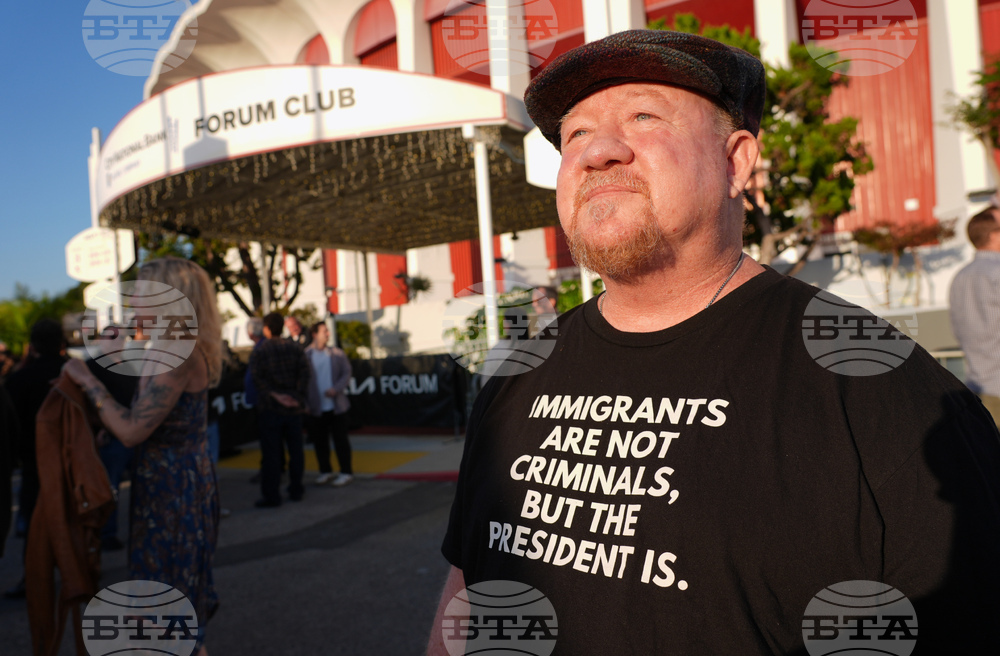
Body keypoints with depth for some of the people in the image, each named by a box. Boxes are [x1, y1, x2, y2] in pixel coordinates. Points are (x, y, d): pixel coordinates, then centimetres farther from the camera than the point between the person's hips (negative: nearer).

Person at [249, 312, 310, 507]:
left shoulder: (258, 352, -3)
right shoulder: (295, 349, 5)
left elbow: (257, 378, -14)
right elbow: (304, 372, -4)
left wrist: (273, 395, -13)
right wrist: (300, 397, -6)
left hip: (271, 409, -3)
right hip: (294, 408, 3)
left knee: (271, 452, 1)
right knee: (295, 449, 12)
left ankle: (271, 496, 2)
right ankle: (296, 490, 19)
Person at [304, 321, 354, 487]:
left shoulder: (337, 353, 5)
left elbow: (346, 373, 2)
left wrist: (336, 389, -14)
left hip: (336, 405, 0)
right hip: (316, 408, 0)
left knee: (340, 439, 4)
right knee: (319, 440, 9)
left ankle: (346, 472, 14)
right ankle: (325, 471, 25)